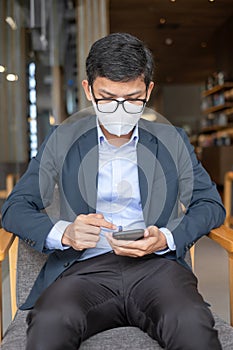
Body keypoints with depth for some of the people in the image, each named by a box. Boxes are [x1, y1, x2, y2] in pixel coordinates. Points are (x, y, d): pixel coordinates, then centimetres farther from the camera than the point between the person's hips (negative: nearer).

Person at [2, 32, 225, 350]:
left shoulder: (172, 141, 15)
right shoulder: (62, 140, 12)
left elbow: (210, 204, 14)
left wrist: (166, 239, -7)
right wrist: (62, 233, -13)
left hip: (157, 265, 1)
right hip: (84, 267, 0)